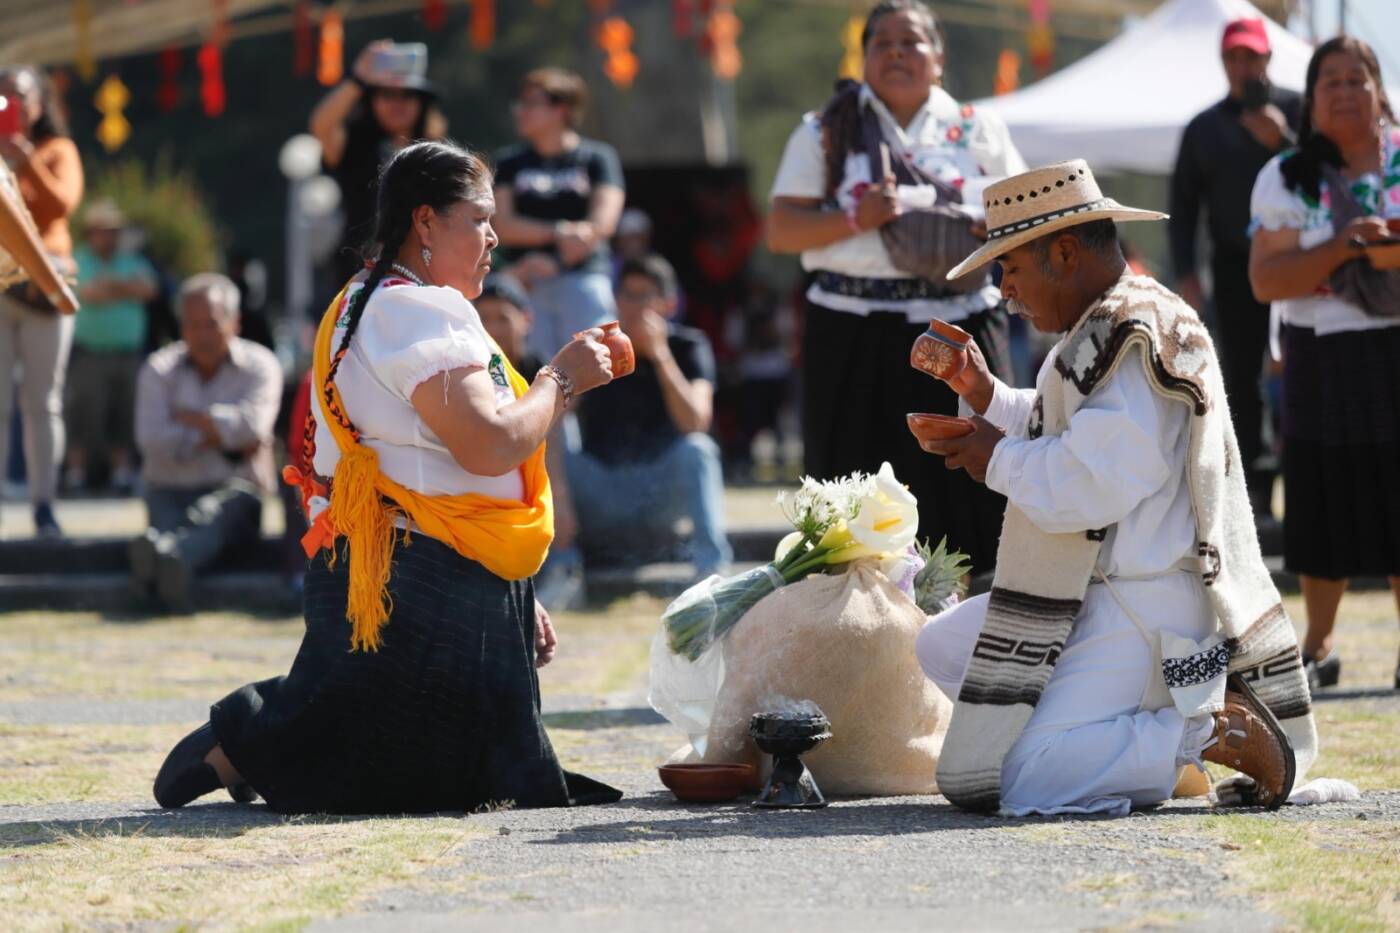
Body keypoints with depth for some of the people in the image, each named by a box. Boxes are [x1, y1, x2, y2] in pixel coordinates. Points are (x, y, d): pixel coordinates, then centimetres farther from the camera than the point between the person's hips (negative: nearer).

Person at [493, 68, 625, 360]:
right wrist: (559, 233, -10)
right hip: (527, 286, 2)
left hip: (584, 279, -2)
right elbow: (503, 226, 3)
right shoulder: (509, 162, 13)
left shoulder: (597, 158, 7)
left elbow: (603, 223, -3)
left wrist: (552, 264, -10)